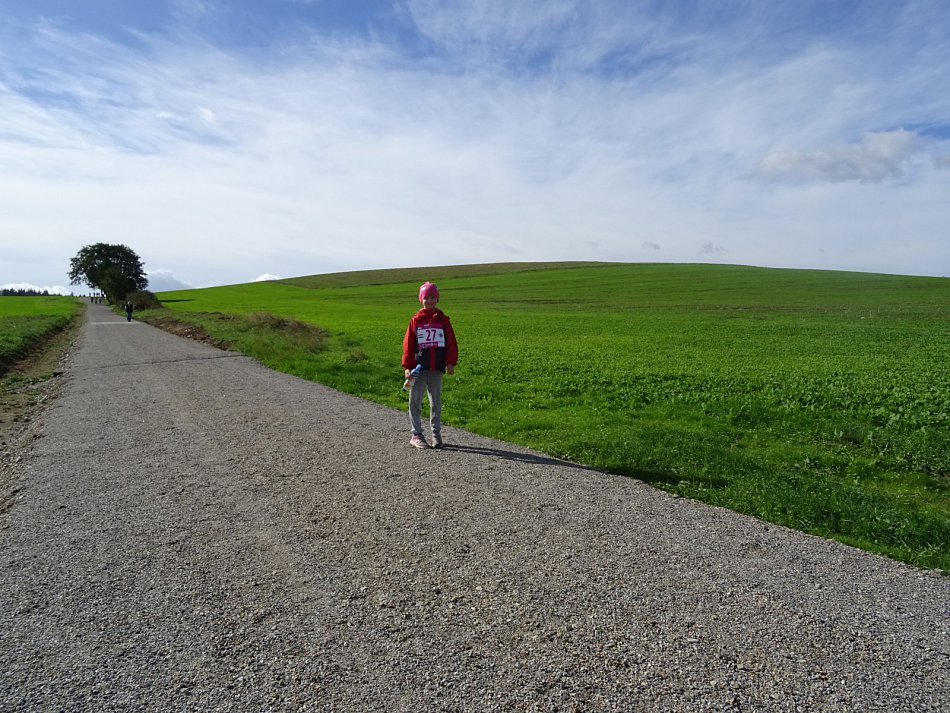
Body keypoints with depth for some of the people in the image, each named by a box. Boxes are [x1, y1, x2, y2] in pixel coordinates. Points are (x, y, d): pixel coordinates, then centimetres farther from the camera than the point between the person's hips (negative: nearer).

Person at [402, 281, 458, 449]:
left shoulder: (443, 320, 6)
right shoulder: (416, 320, 4)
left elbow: (451, 343, 5)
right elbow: (408, 344, 2)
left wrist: (450, 363, -5)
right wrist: (407, 366, -5)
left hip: (437, 368, 1)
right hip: (418, 368, -1)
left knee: (436, 402, 9)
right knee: (415, 401, 2)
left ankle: (436, 434, 18)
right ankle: (416, 435, 10)